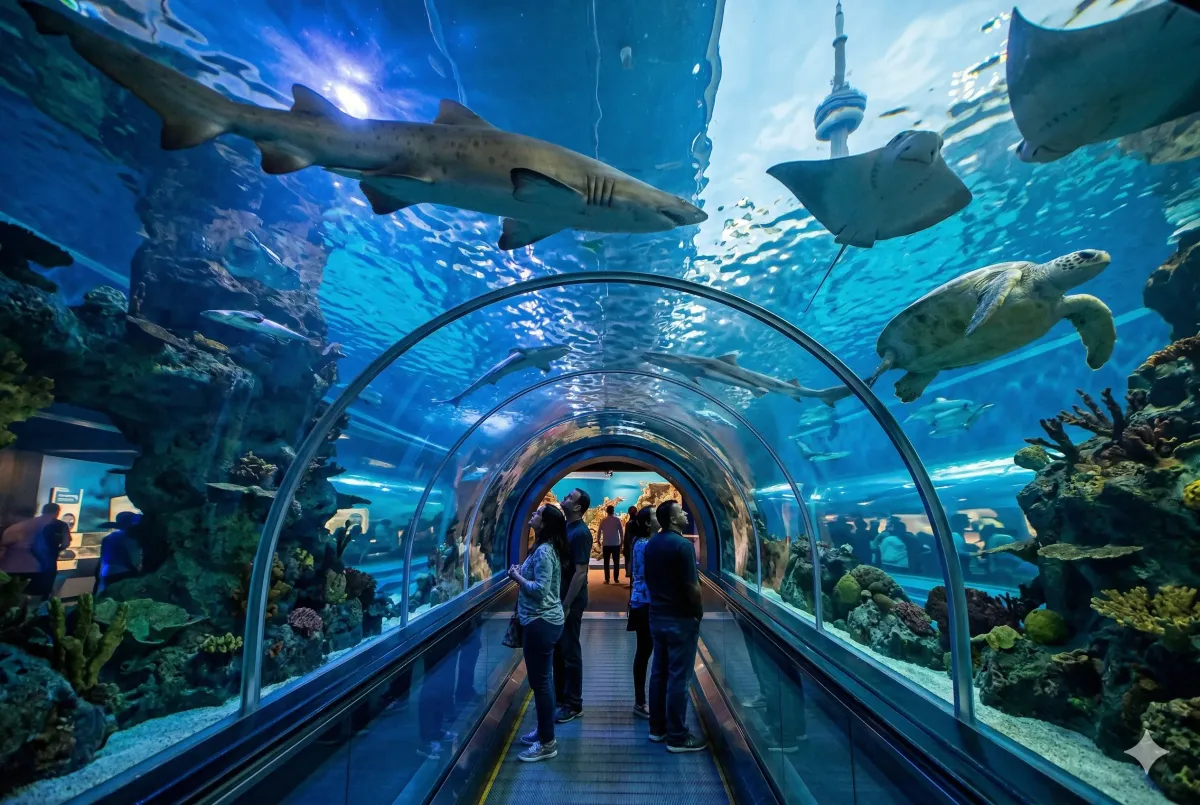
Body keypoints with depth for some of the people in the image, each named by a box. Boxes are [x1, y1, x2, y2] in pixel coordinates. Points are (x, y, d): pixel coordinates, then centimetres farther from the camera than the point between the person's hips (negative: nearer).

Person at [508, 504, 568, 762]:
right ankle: (544, 730, 33)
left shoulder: (543, 552, -21)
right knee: (543, 679, 19)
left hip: (540, 623, -10)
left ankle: (547, 743, 12)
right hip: (544, 620, 10)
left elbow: (539, 589, -26)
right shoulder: (546, 548, 10)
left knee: (540, 681, 0)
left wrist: (517, 576, -14)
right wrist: (522, 572, 3)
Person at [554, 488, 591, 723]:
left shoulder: (580, 533, -20)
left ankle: (573, 704, 16)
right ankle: (560, 696, 32)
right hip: (558, 594, 8)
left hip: (571, 599, -8)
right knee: (557, 648, 17)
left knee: (570, 651, 3)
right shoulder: (565, 526, 6)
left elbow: (580, 573, -22)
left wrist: (567, 605, -20)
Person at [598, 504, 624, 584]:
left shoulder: (603, 520, -1)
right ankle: (616, 578, 5)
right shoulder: (617, 519, -4)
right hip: (616, 544, 0)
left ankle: (607, 579, 2)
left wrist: (598, 541, 12)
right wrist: (622, 541, 8)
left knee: (606, 562, 6)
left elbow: (599, 531, 1)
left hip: (606, 544, 1)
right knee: (616, 562, 7)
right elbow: (621, 531, -2)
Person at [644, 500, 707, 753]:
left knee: (658, 673, 15)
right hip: (680, 619, -8)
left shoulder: (651, 544, 5)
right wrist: (699, 611, -4)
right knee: (678, 677, 2)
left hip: (656, 616, 8)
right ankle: (677, 737, 11)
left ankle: (657, 728, 25)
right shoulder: (682, 545, -20)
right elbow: (692, 587, -19)